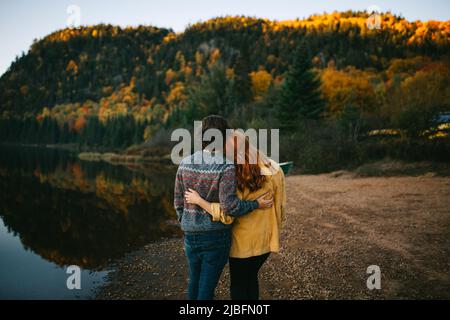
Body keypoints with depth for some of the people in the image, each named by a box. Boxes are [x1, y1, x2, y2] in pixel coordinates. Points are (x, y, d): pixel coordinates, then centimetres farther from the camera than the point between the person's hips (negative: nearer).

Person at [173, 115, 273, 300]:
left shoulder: (185, 163, -2)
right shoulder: (226, 168, -18)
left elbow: (178, 201, 5)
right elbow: (229, 206, -24)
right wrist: (256, 205, -9)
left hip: (191, 234, 5)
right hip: (216, 236, -5)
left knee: (194, 280, 23)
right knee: (207, 284, 9)